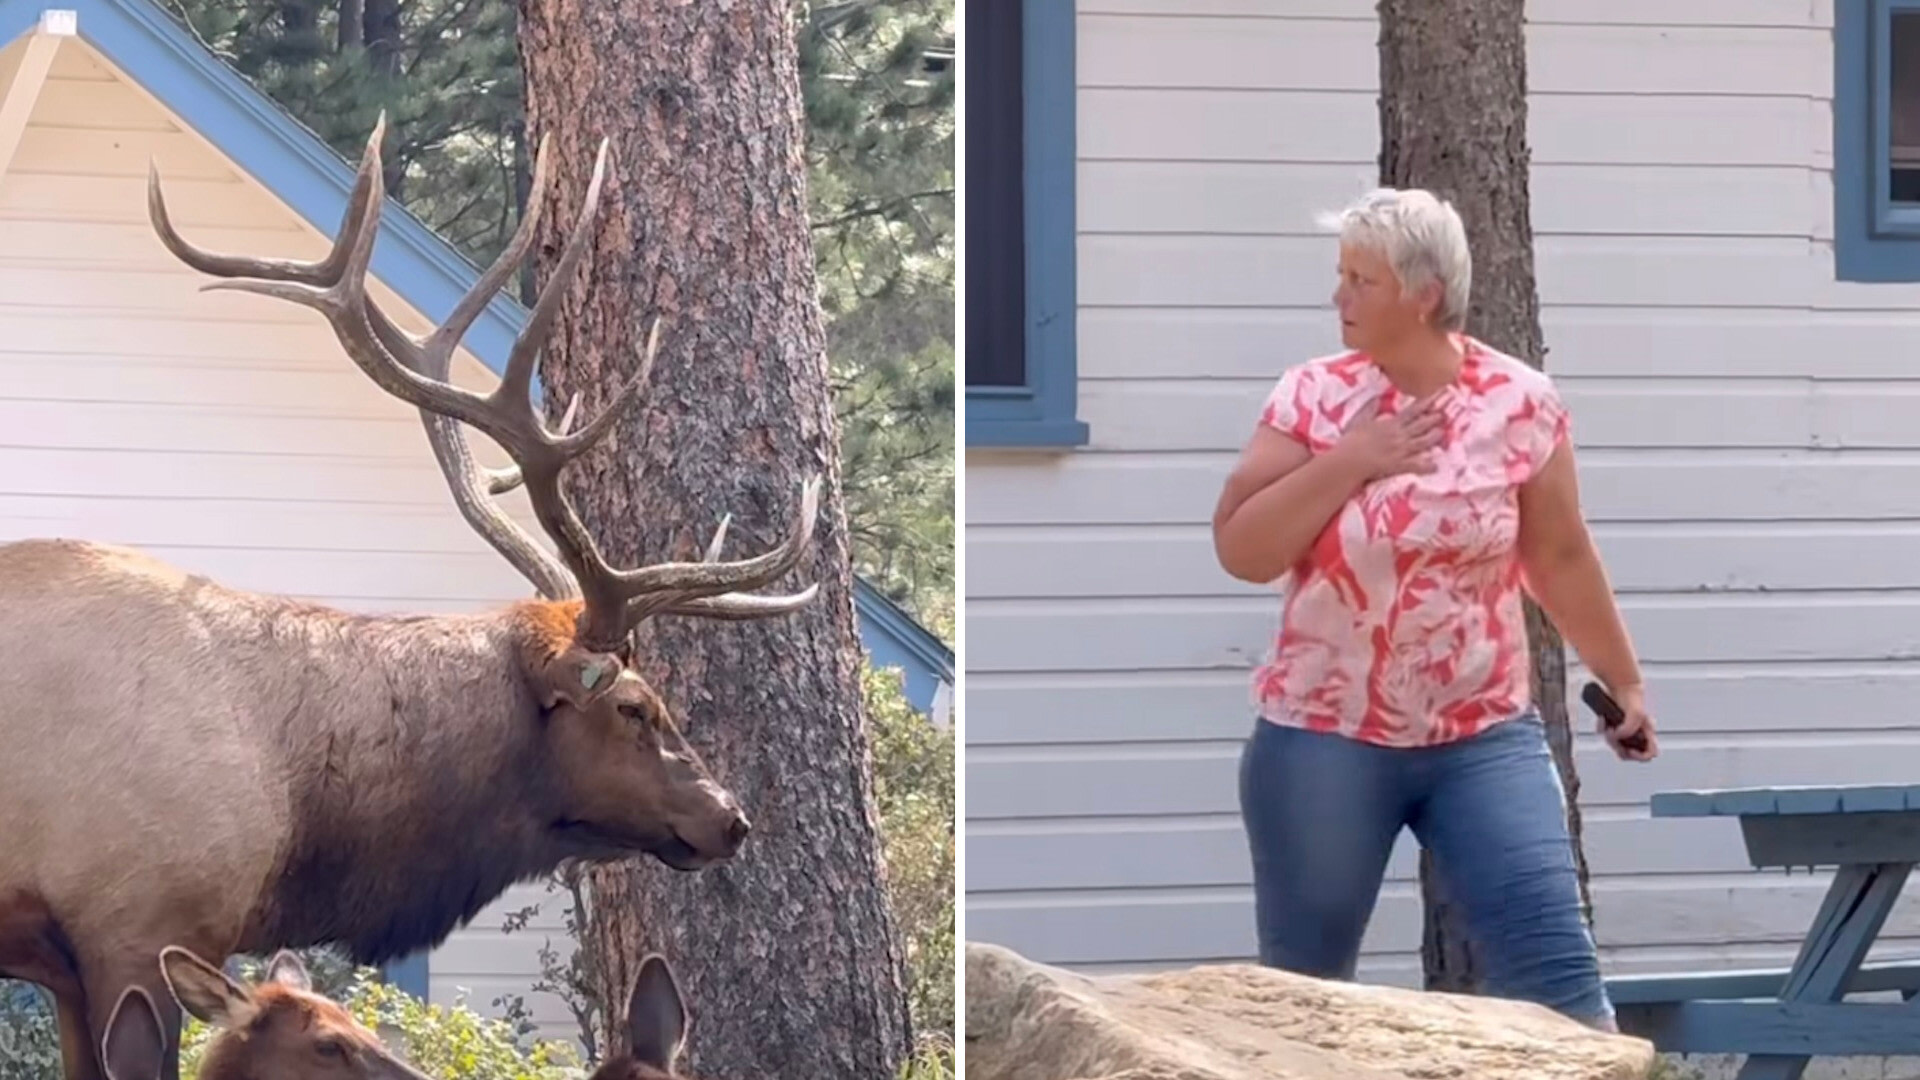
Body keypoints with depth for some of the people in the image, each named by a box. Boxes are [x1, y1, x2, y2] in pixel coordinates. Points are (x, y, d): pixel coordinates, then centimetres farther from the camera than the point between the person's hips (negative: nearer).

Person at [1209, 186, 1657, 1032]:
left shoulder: (1520, 405, -3)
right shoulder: (1311, 398, -2)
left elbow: (1562, 561, 7)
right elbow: (1239, 551, -8)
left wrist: (1623, 682, 12)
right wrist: (1348, 463, -15)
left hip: (1482, 736, -1)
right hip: (1323, 740, 1)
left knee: (1551, 960, -12)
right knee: (1302, 979, 10)